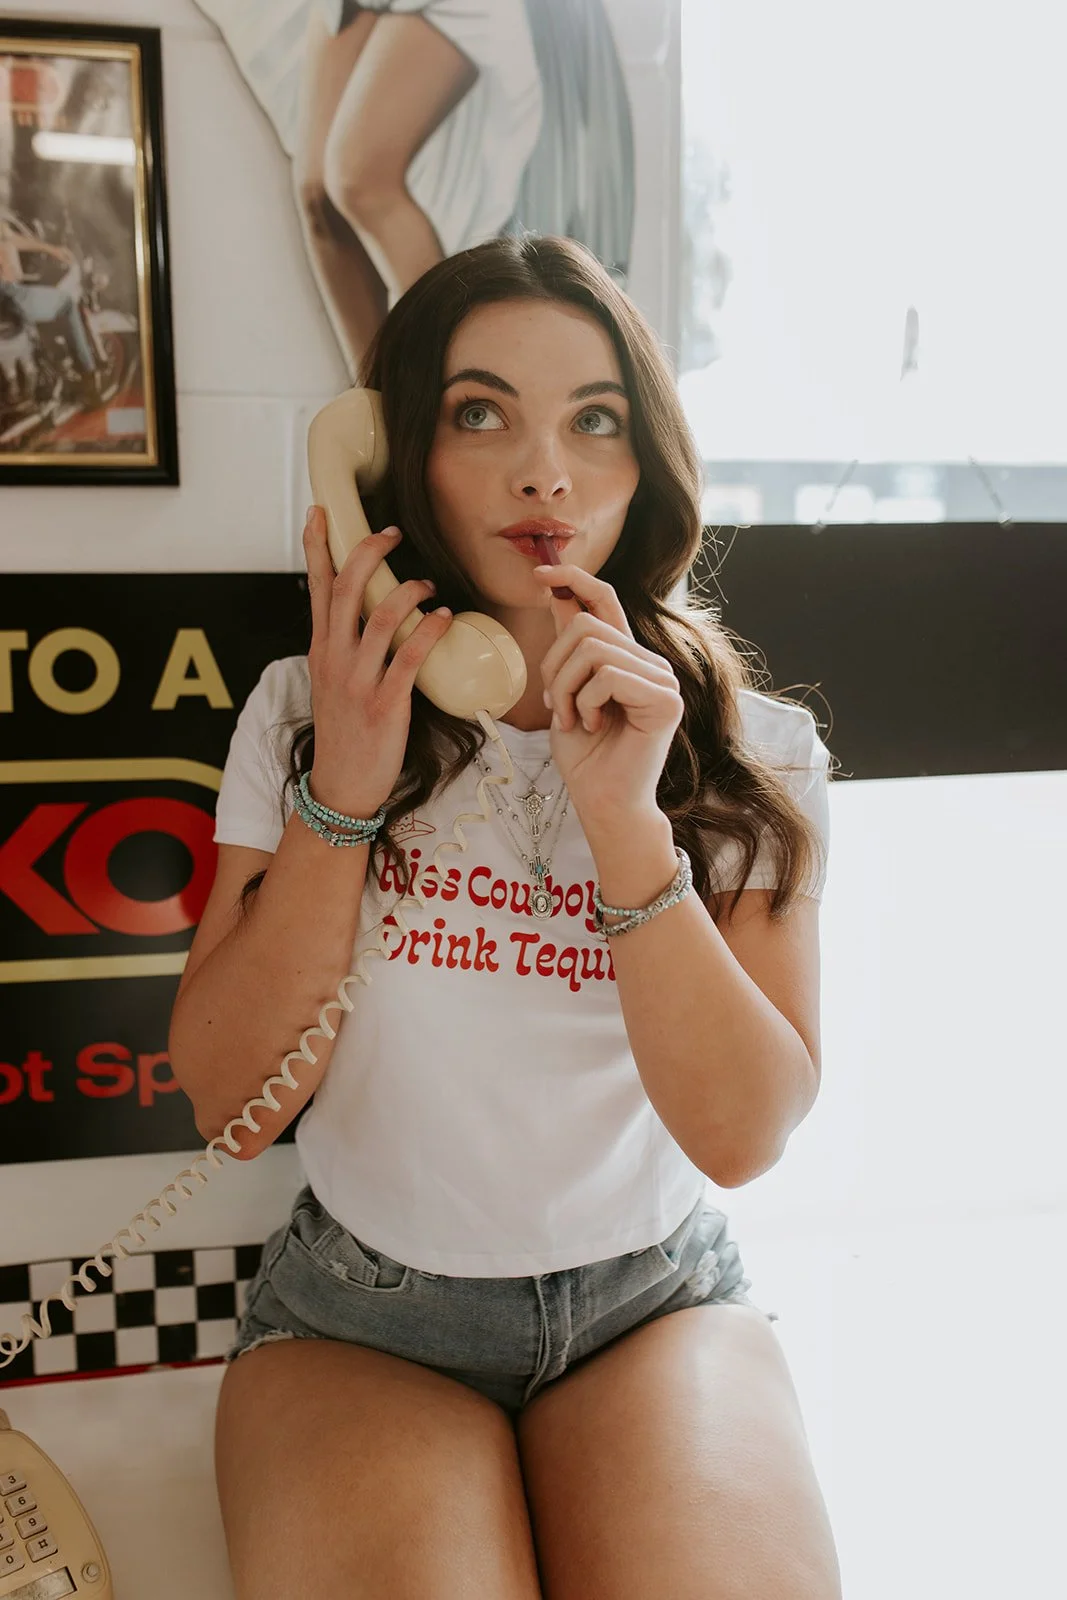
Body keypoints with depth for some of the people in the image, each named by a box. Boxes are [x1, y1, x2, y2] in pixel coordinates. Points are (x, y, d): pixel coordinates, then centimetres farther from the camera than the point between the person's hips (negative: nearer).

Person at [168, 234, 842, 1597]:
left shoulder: (750, 754, -6)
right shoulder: (304, 713, -4)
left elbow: (744, 1134, -15)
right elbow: (230, 1103, -8)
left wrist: (626, 820, -26)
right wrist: (341, 796, -20)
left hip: (655, 1300, 1)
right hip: (360, 1313, 0)